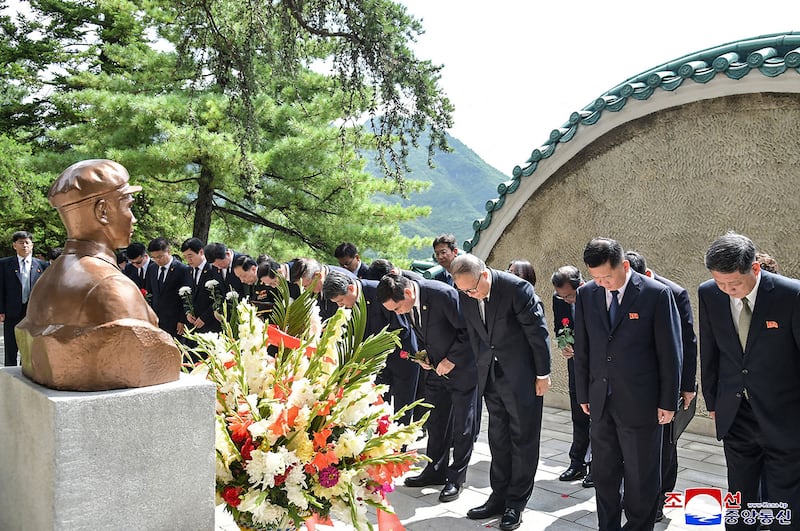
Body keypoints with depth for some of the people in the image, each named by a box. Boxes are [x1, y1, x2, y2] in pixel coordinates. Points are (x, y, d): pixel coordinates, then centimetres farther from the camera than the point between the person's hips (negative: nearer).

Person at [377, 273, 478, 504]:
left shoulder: (443, 294, -29)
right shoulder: (406, 304, -5)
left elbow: (468, 330, -22)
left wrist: (452, 360, -20)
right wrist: (423, 355, -3)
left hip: (462, 366, -7)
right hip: (438, 367, 7)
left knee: (462, 425, 2)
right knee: (435, 422, 14)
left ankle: (455, 478, 13)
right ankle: (435, 471, 28)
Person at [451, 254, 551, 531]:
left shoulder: (517, 288, -21)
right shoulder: (466, 296, -4)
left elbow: (537, 330, -15)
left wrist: (542, 373, -11)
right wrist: (482, 369, 9)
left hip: (522, 377, -5)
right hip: (491, 377, 6)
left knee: (523, 440, 6)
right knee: (498, 439, 14)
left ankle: (516, 503, 17)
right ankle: (499, 497, 26)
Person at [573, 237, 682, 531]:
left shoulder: (657, 294, -10)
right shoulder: (586, 294, 1)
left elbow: (670, 352, -6)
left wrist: (667, 402, -5)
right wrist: (583, 393, 10)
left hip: (640, 403, -4)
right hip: (601, 402, 4)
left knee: (641, 478, 8)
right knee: (603, 474, 15)